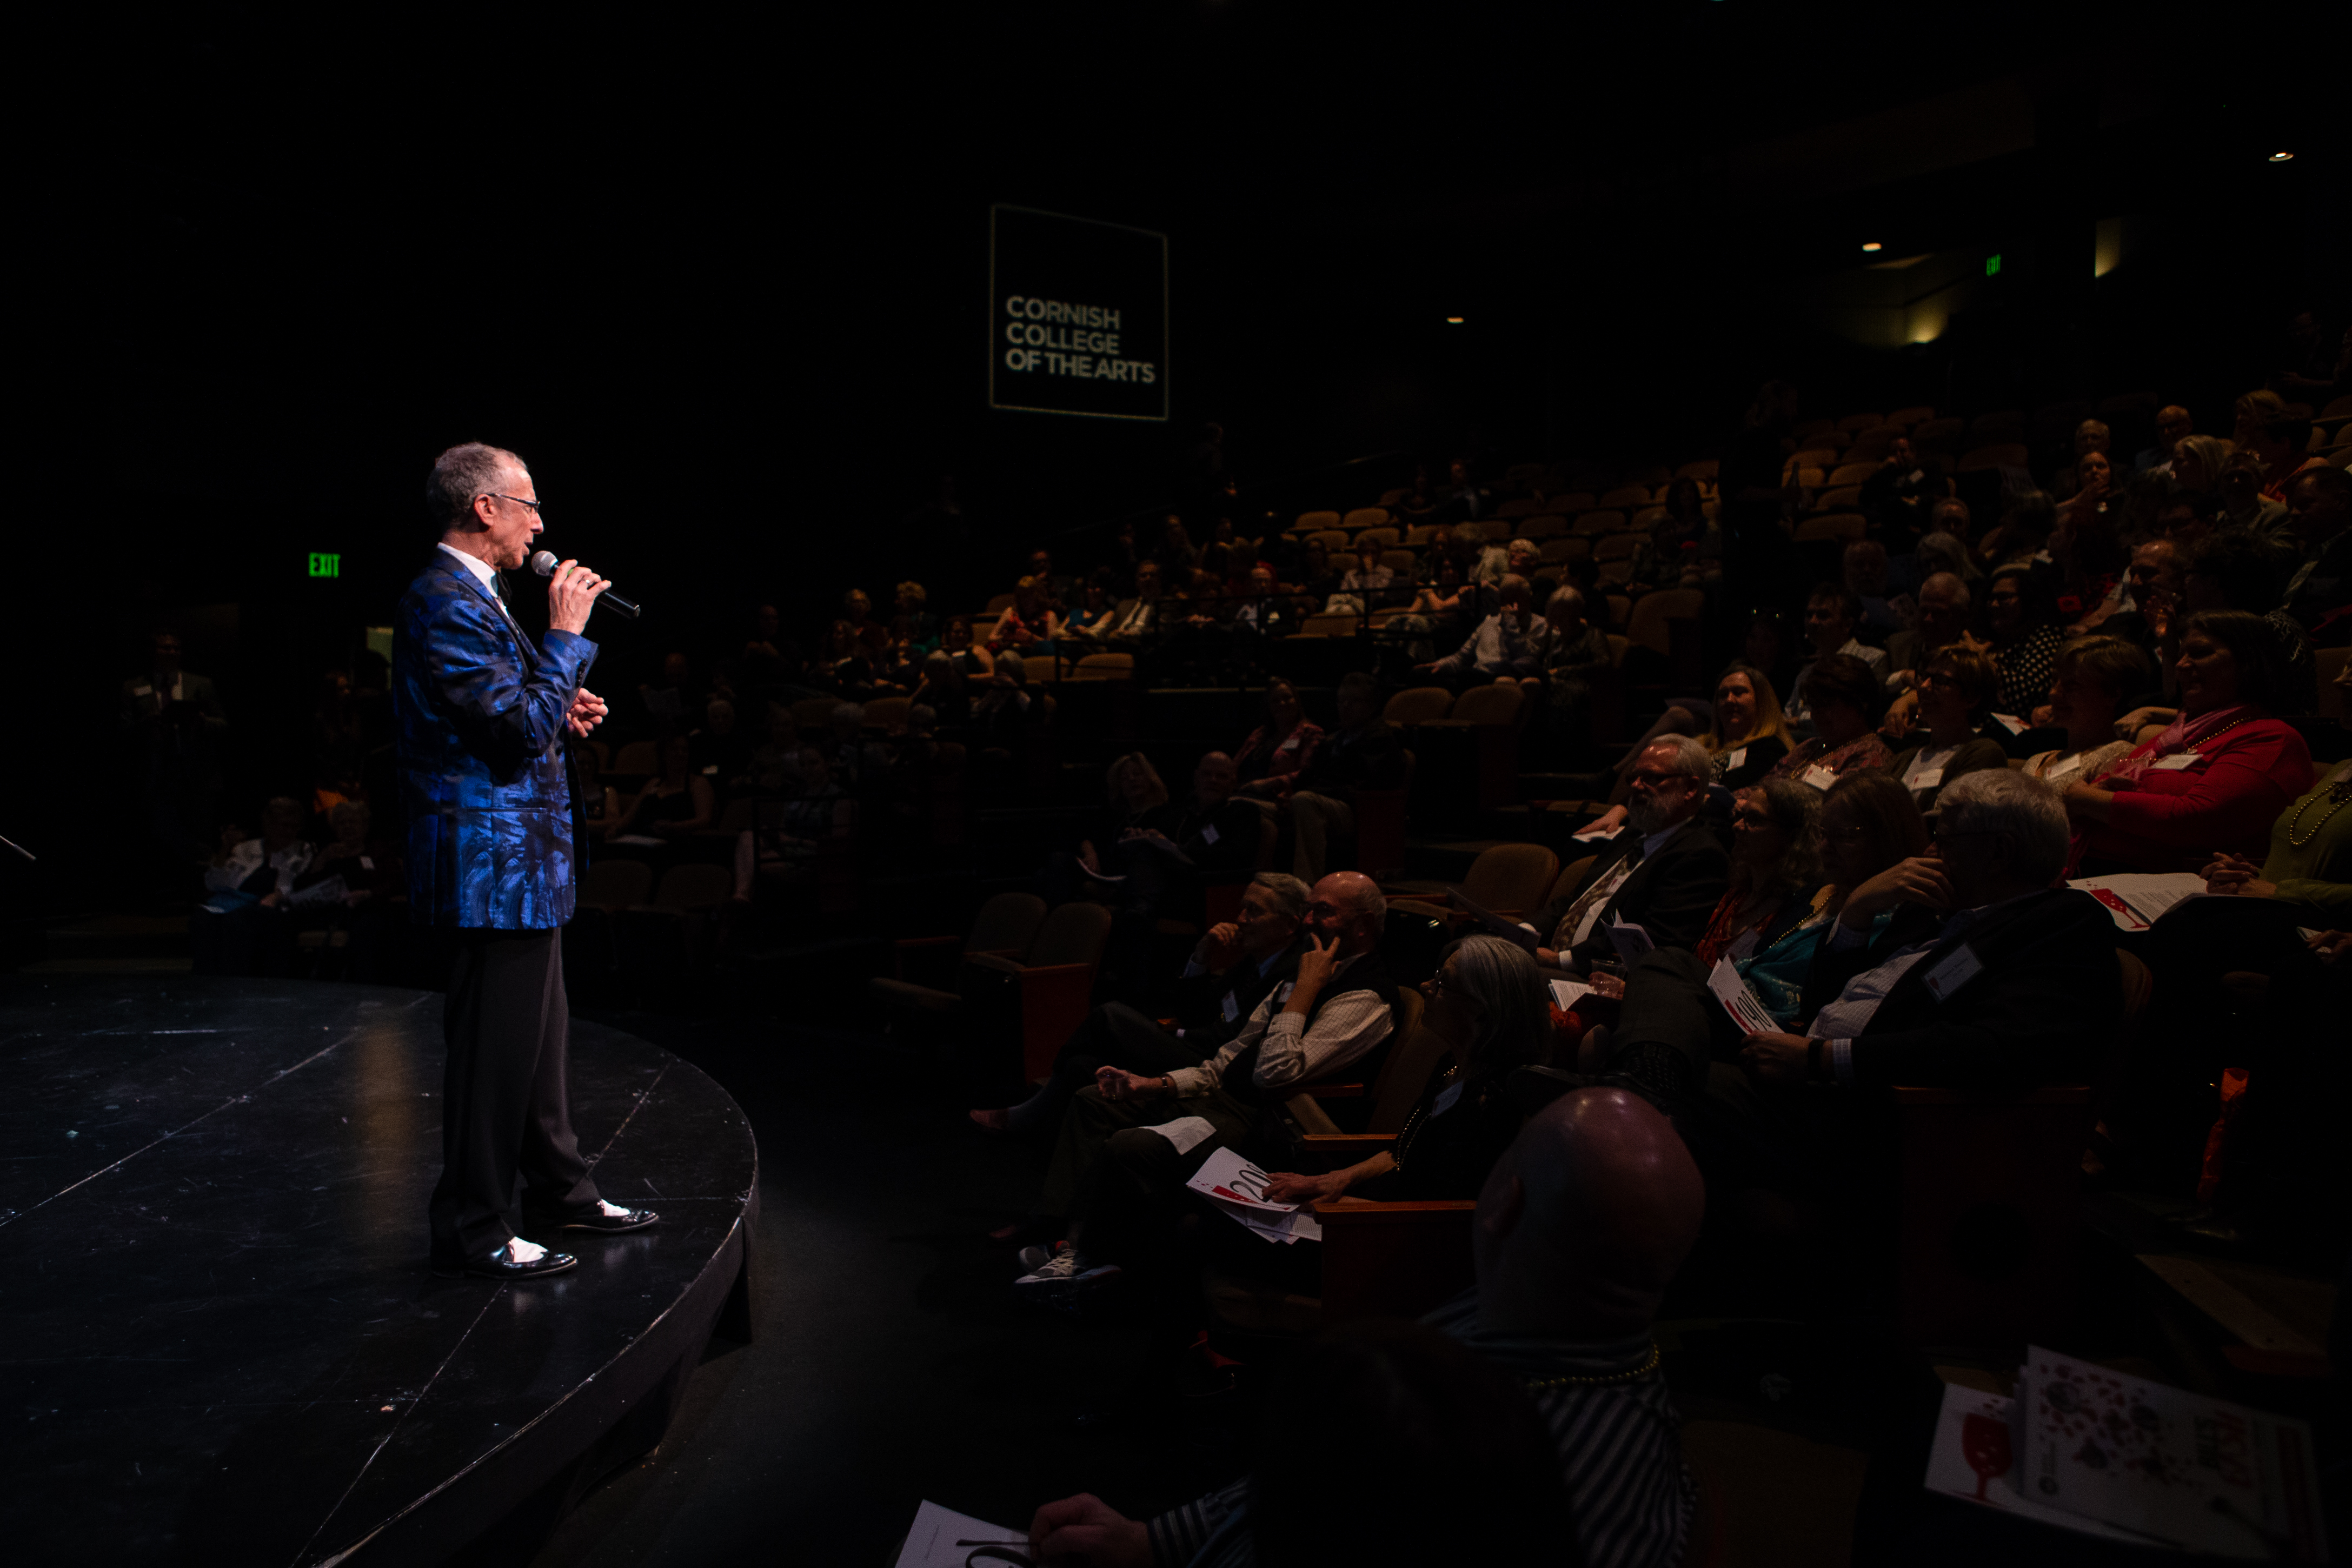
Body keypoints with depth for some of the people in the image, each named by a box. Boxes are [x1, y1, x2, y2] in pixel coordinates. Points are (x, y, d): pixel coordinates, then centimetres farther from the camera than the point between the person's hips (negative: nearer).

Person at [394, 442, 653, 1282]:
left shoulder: (470, 597, 16)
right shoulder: (445, 604, -18)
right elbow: (519, 725, -23)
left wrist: (557, 709, 9)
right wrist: (566, 635, -15)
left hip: (523, 852, 11)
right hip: (494, 858, -11)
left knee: (540, 1033, 19)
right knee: (495, 1046, -1)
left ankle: (559, 1189, 33)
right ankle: (472, 1230, 12)